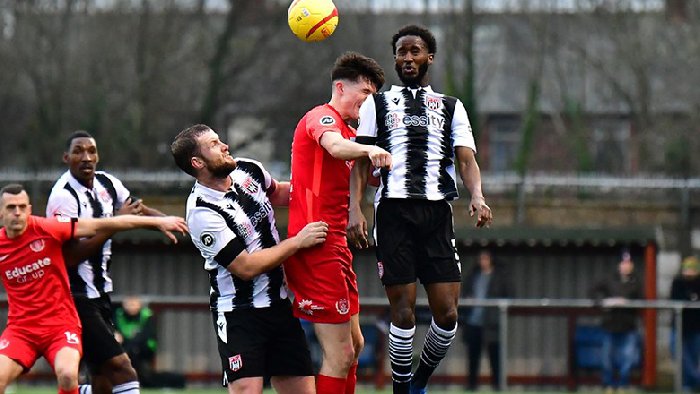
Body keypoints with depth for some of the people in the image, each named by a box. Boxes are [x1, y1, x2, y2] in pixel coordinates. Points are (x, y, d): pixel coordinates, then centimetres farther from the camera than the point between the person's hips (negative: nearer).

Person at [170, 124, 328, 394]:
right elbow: (247, 267, -20)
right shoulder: (202, 212, -19)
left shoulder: (248, 170, 2)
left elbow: (278, 193, 27)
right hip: (240, 313, -7)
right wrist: (298, 241, -16)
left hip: (279, 305, 7)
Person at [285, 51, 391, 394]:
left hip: (334, 248, 11)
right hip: (317, 247, -11)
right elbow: (335, 146, -32)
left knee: (353, 346, 17)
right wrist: (368, 149, -52)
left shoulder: (350, 132, 23)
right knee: (340, 355, -12)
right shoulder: (322, 117, -9)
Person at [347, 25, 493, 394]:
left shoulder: (451, 107, 19)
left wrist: (477, 196, -14)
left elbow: (466, 158, 6)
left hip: (437, 211, 2)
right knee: (403, 310, -7)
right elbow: (361, 160, 9)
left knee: (447, 312, -5)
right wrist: (354, 208, -7)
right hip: (393, 211, -1)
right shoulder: (377, 103, 16)